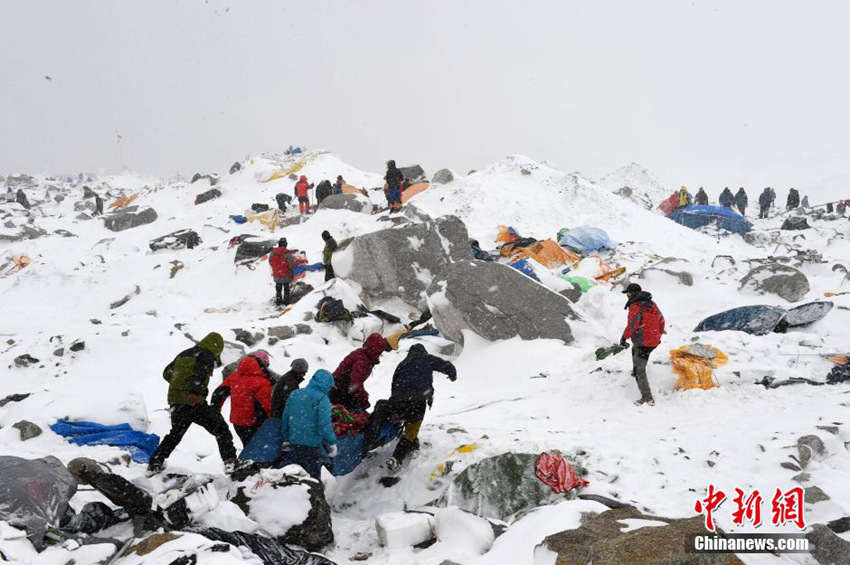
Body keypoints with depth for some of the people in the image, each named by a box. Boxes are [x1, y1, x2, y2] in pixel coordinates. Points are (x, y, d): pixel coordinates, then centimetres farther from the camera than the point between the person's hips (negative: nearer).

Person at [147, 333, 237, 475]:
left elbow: (167, 373, 24)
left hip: (175, 401, 7)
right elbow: (199, 374, -23)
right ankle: (230, 460, -9)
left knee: (175, 434, 25)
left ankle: (154, 464, 26)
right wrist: (194, 393, -36)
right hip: (194, 403, -7)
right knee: (221, 429, 1)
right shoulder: (207, 357, -4)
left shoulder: (183, 355, 19)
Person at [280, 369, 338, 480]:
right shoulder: (322, 398, -13)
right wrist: (332, 444, -11)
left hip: (294, 441, 6)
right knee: (314, 476, 2)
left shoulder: (294, 394, 8)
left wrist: (286, 439, 21)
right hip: (312, 443, -6)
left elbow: (285, 418, 13)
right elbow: (325, 424, -19)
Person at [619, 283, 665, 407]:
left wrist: (624, 338, -16)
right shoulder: (651, 304, 7)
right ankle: (636, 372, 56)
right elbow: (661, 320, 16)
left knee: (639, 371, -4)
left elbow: (632, 325, -27)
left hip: (643, 343, -9)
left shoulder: (635, 307, -17)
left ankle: (647, 397, -8)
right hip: (655, 341, 9)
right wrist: (659, 334, 30)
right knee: (635, 349, 37)